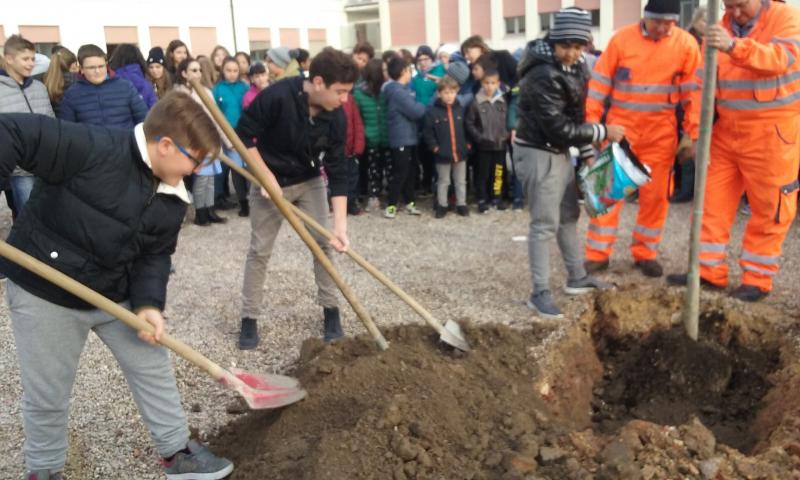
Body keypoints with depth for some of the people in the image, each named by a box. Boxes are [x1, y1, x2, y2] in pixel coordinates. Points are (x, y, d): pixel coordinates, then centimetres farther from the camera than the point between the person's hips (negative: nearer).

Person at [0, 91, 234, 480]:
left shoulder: (171, 199, -3)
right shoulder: (94, 148, -26)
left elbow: (155, 255, 2)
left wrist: (148, 302, -15)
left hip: (116, 293, 6)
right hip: (43, 291, -6)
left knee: (153, 369, 12)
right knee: (47, 394, 10)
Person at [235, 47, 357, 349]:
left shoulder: (336, 118, -17)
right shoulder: (277, 96, -30)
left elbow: (337, 171, -16)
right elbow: (243, 135, -21)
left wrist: (340, 224, -21)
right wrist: (267, 176, -22)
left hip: (310, 182, 3)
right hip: (268, 182, -3)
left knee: (324, 244, 1)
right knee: (260, 251, 1)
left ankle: (330, 309, 16)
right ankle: (249, 318, 13)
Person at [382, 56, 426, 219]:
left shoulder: (401, 89, 13)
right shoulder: (398, 92, -18)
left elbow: (412, 109, 15)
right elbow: (416, 111, -20)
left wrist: (419, 107, -2)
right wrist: (425, 107, -2)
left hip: (408, 138, 10)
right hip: (401, 139, -10)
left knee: (410, 171, 14)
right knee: (400, 173, -4)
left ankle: (409, 203, 23)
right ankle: (391, 205, 4)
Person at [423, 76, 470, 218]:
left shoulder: (461, 110, 1)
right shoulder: (433, 112, -10)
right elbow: (427, 133, -7)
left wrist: (468, 144, 2)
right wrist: (435, 147, -11)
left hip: (461, 153, 3)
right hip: (443, 154, -3)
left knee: (461, 181, 13)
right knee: (443, 181, 11)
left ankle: (461, 204, 25)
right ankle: (442, 205, 22)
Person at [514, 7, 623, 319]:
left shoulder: (573, 68, 6)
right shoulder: (543, 76, -23)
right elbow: (559, 128, -24)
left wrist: (588, 154, 13)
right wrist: (604, 132, -16)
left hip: (560, 152, 10)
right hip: (538, 154, -10)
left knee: (569, 215, 18)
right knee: (545, 224, -6)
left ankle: (577, 278, 32)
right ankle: (540, 293, 3)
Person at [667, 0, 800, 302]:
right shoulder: (720, 28, 7)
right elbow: (703, 81, 9)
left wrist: (734, 46, -42)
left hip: (772, 134, -5)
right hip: (726, 132, 5)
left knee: (769, 209, 3)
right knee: (713, 201, 6)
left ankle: (758, 279, 14)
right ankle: (709, 271, 16)